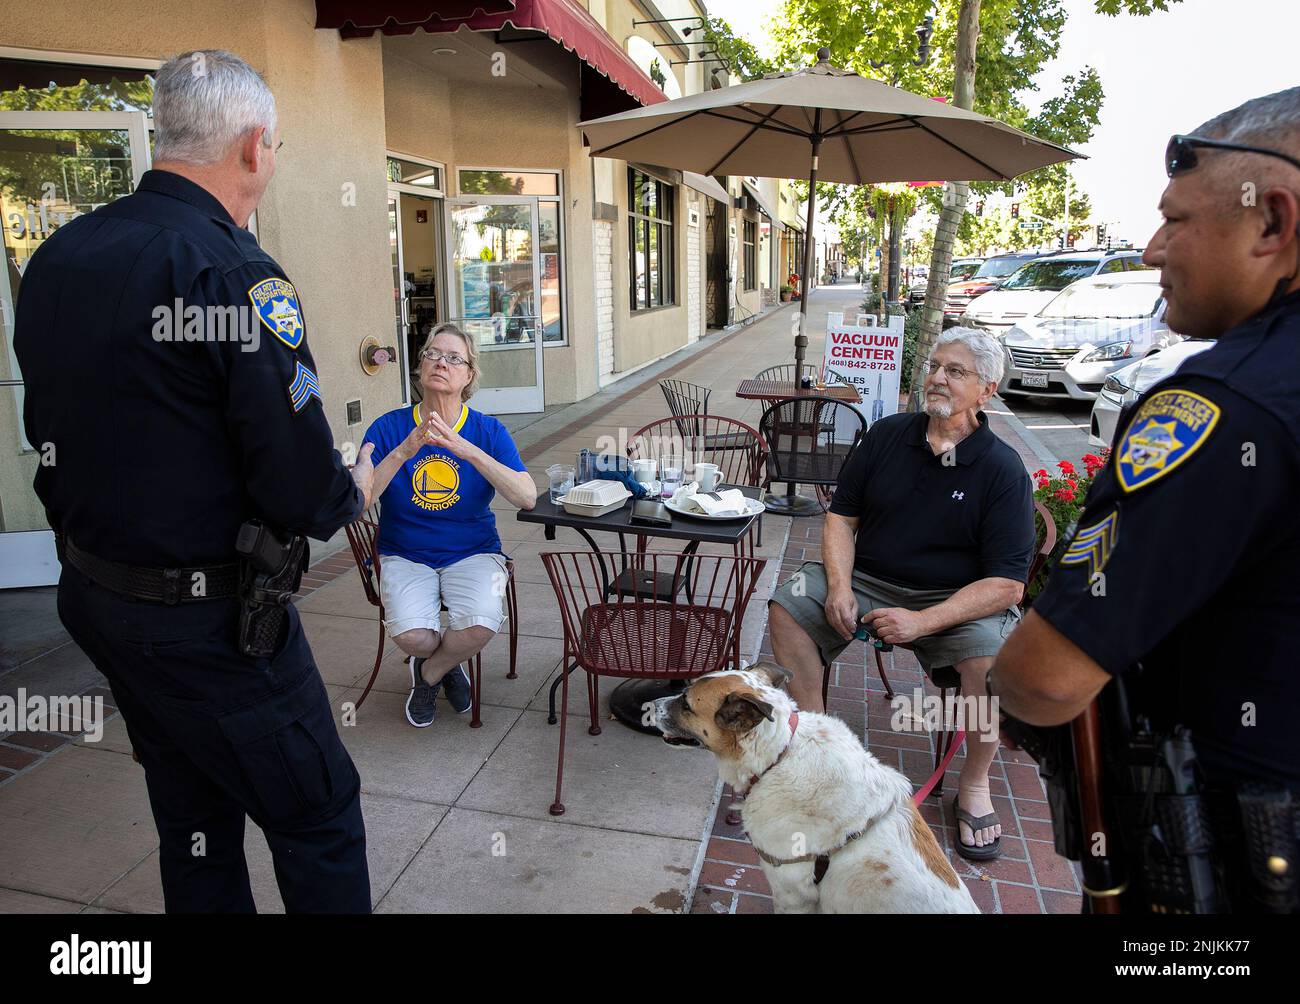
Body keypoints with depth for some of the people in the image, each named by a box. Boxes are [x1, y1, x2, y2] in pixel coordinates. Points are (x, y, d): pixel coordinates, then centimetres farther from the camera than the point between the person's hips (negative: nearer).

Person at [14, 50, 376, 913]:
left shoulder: (54, 257, 4)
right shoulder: (237, 274, -22)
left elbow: (55, 431, 11)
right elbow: (303, 491, -24)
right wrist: (352, 491, -3)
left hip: (92, 597, 8)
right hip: (208, 619, -8)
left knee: (193, 818, 24)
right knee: (320, 821, 10)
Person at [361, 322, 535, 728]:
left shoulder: (488, 431, -4)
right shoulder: (388, 428, -5)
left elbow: (527, 497, -18)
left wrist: (467, 450, -29)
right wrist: (403, 452, -28)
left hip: (473, 553, 0)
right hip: (405, 556, 0)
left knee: (480, 625, -28)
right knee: (413, 637, -26)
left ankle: (430, 670, 9)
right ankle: (448, 663, 14)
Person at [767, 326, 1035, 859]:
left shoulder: (1002, 469, -10)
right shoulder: (887, 434, 1)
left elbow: (1006, 584, -15)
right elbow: (842, 516, 6)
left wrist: (922, 621, -26)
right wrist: (839, 585, -13)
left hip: (953, 599, -3)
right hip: (867, 580, 3)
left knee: (992, 652, -32)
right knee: (788, 604, -19)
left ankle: (974, 786, -6)